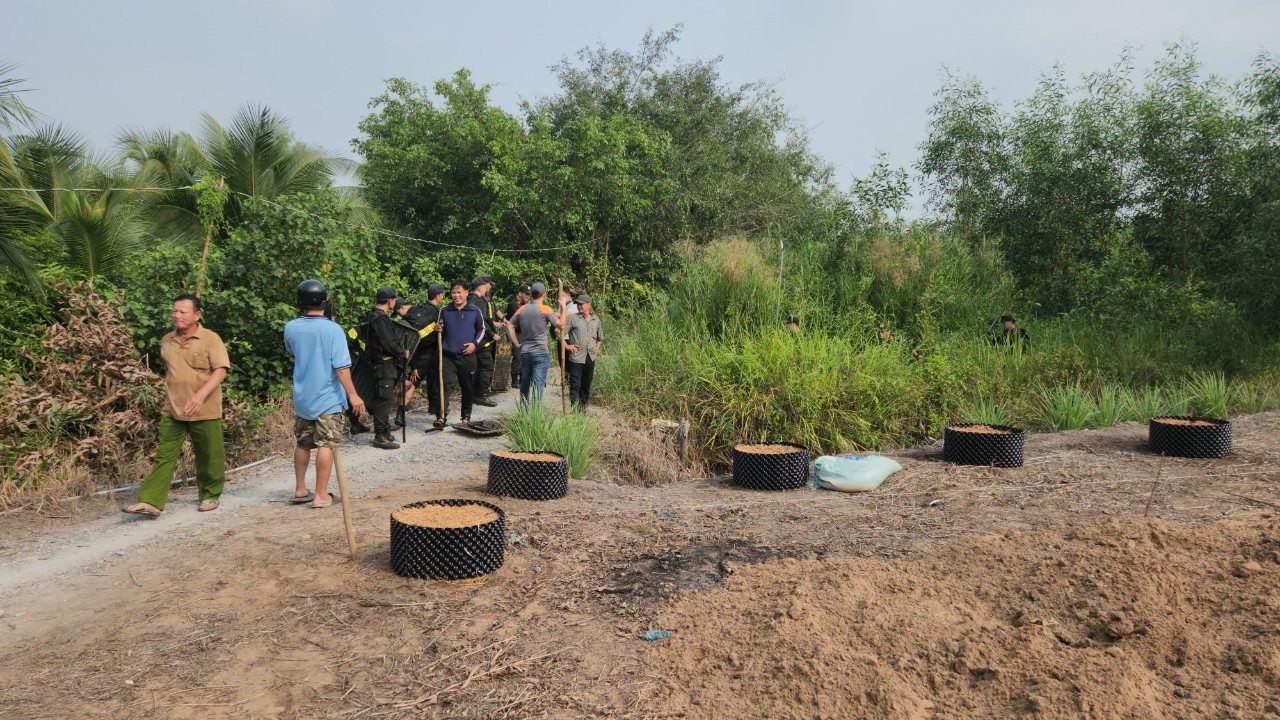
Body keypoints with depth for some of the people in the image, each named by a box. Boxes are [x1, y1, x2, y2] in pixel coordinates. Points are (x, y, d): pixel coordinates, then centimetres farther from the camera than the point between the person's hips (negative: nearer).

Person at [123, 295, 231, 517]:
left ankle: (210, 496, 24)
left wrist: (201, 395, -28)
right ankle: (151, 502, -4)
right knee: (164, 455, -1)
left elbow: (220, 371, -16)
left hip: (205, 410, -4)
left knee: (208, 457, 7)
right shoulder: (166, 341, 10)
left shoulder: (211, 339, -8)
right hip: (172, 410, 5)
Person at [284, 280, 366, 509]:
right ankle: (321, 495, 5)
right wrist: (352, 395, -11)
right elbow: (341, 367, -18)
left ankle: (300, 490, 27)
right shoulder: (332, 329, -16)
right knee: (325, 445, 1)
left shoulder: (291, 328, -2)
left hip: (302, 397, 5)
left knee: (303, 443, 18)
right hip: (328, 398, -5)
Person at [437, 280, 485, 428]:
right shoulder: (445, 311, 4)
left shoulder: (475, 311, 0)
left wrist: (475, 343, -3)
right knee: (445, 385, -13)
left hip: (467, 357, 0)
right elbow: (440, 332, 15)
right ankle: (441, 417, -15)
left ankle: (466, 417, 25)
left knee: (468, 388, 10)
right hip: (448, 356, 0)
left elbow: (481, 329, 12)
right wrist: (438, 330, -9)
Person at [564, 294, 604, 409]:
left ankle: (583, 408, 22)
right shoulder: (573, 318, -2)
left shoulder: (596, 319, 12)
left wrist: (597, 348, 15)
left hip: (591, 357, 4)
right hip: (576, 357, -4)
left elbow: (600, 337, 26)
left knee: (586, 385, 12)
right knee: (575, 385, -5)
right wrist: (566, 346, -6)